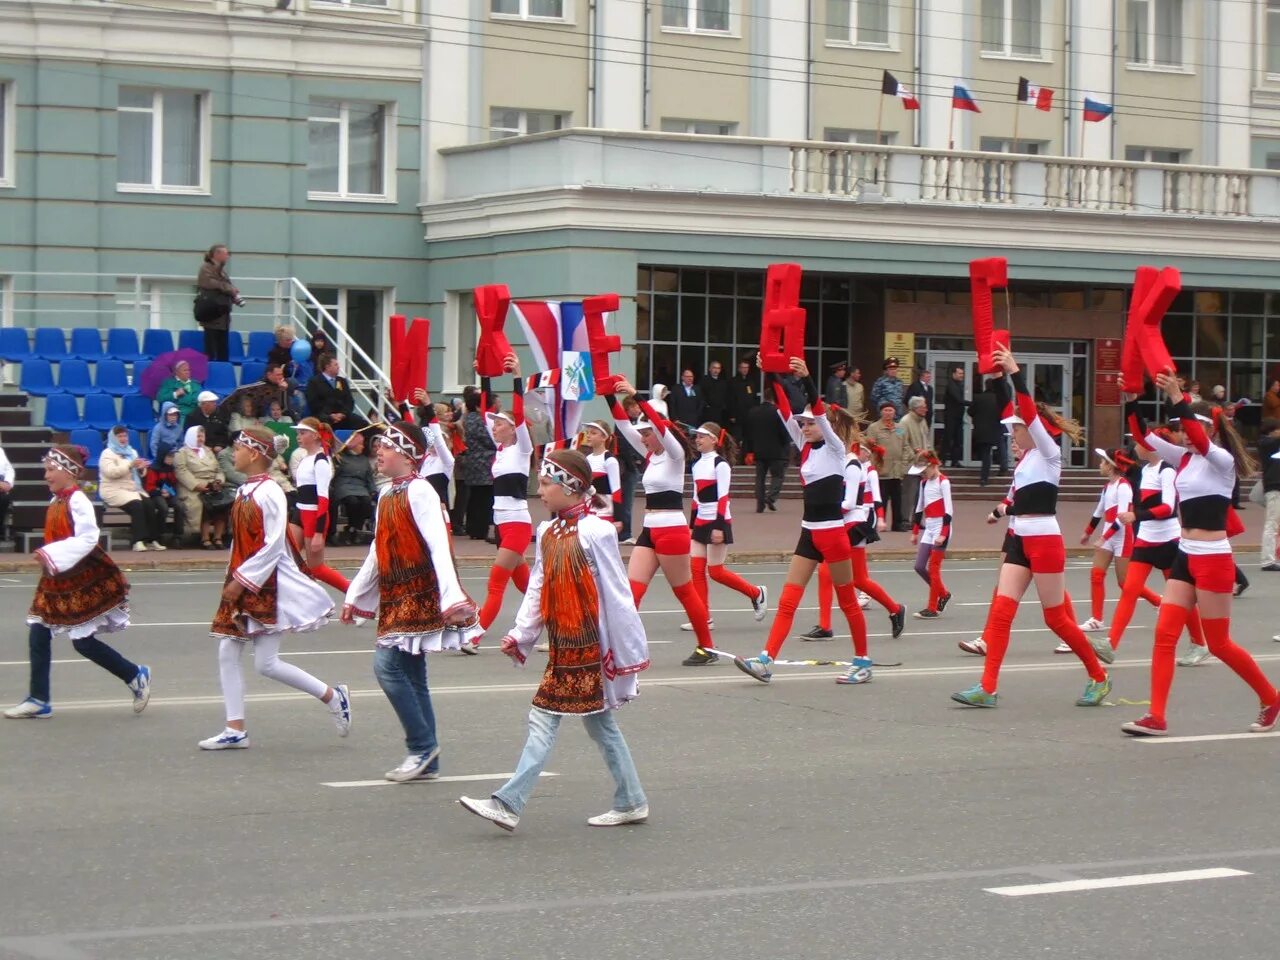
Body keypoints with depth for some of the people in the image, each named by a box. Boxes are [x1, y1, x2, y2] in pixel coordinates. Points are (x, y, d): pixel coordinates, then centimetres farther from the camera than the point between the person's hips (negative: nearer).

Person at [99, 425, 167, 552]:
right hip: (114, 491, -6)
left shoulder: (132, 452, 21)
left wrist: (141, 468, -3)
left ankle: (151, 540, -22)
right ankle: (138, 541, -36)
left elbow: (139, 475, 22)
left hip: (133, 489, 6)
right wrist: (130, 465, -23)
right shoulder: (108, 453, -1)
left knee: (150, 504, -23)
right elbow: (110, 472, -18)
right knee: (136, 505, -33)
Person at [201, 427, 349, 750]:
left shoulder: (269, 493, -16)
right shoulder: (244, 491, 10)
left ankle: (333, 696, 8)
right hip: (242, 582, 9)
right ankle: (235, 730, 8)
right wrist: (234, 579, 11)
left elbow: (273, 546, -19)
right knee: (227, 654, 4)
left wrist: (242, 581, -19)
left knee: (265, 663, -8)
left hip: (266, 585, -9)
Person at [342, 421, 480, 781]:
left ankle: (422, 746, -6)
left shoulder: (419, 492, -12)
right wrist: (355, 596, 25)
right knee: (411, 676, 9)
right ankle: (426, 762, 13)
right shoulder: (387, 494, 14)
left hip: (418, 595, -9)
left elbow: (439, 546, -21)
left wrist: (451, 596, -30)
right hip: (394, 597, 9)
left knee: (387, 665, -15)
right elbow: (377, 553, 22)